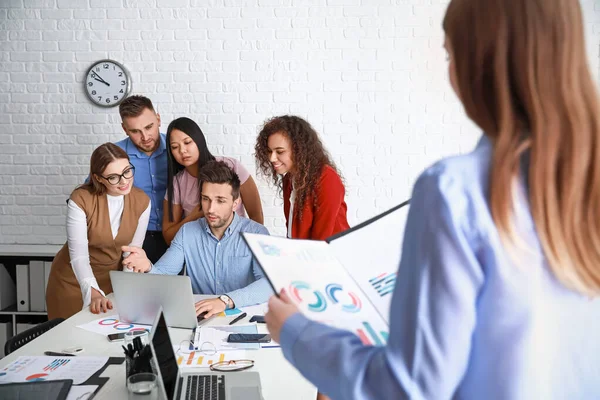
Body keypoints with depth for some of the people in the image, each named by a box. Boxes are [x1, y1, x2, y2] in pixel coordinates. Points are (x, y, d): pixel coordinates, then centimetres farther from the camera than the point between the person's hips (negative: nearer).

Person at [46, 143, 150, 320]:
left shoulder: (142, 201, -13)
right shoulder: (80, 199, -24)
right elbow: (78, 255, -27)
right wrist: (93, 292, -41)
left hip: (112, 279, 3)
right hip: (74, 279, -2)